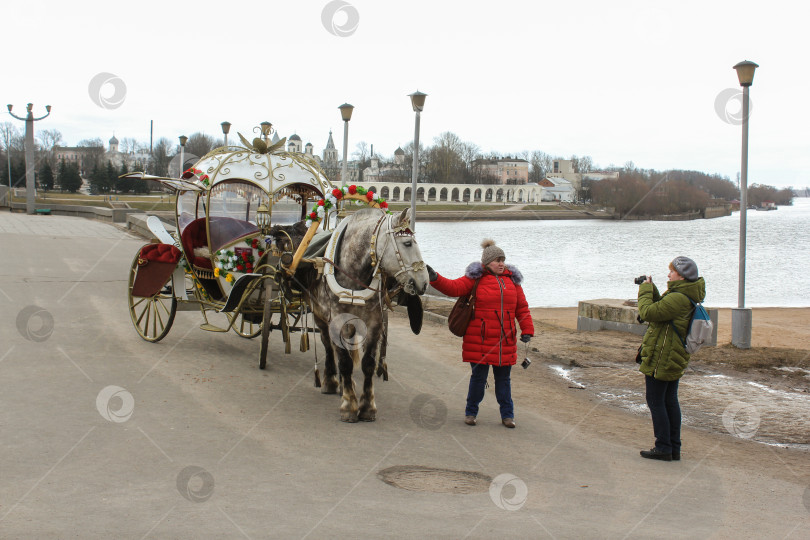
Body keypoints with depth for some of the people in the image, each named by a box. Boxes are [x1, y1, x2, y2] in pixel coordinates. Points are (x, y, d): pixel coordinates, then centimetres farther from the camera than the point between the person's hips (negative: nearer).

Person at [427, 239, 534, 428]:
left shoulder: (512, 280, 10)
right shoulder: (476, 278, -1)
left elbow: (522, 308, 11)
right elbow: (454, 287, -14)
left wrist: (527, 330, 2)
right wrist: (435, 278, -30)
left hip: (505, 340, 3)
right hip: (480, 340, -3)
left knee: (503, 378, 10)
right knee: (479, 376, 2)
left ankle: (507, 414, 20)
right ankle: (471, 412, 18)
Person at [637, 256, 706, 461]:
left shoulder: (677, 298, -23)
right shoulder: (687, 297, 9)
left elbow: (648, 312, -24)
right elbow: (662, 308, 20)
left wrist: (645, 289, -10)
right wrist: (651, 289, 11)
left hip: (661, 358, -10)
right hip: (675, 359, 10)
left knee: (655, 401, -1)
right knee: (670, 401, 14)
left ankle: (663, 448, 2)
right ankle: (674, 448, 19)